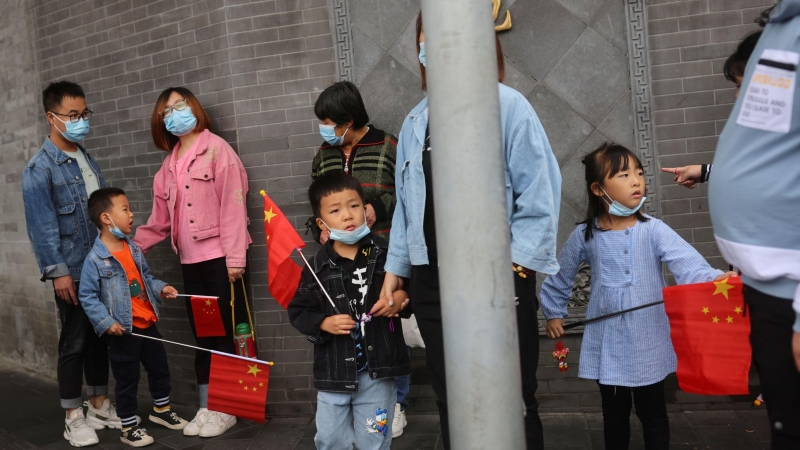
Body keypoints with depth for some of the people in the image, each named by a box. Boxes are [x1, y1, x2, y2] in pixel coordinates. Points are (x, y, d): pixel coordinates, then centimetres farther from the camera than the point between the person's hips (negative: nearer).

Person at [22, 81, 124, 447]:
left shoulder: (87, 160, 11)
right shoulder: (39, 169, -10)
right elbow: (42, 226, -13)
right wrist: (59, 271, -16)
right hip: (72, 270, -6)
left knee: (100, 338, 14)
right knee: (74, 342, 3)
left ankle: (100, 406, 28)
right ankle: (74, 418, 16)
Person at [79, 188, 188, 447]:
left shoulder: (133, 249, 3)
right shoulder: (95, 259, -17)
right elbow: (87, 297, -15)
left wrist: (160, 288, -2)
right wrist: (106, 323, -21)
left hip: (147, 324, 7)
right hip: (123, 331, -7)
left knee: (160, 368, 18)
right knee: (127, 380, 6)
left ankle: (161, 409, 39)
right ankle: (128, 428, 22)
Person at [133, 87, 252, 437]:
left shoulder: (216, 148, -5)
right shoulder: (170, 163, 16)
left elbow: (232, 203, -13)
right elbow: (161, 217, 17)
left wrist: (235, 256, -18)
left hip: (219, 256, -7)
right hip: (190, 260, 7)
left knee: (225, 330, 0)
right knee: (202, 333, 12)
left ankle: (226, 408, 11)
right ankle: (206, 407, 22)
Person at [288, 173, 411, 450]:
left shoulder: (386, 254, -6)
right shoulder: (318, 267, -3)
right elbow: (298, 311, 3)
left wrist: (401, 301, -16)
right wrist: (323, 324, -13)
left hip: (377, 370, -1)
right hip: (334, 372, 1)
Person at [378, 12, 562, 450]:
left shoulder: (507, 105, -6)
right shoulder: (415, 121, 13)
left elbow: (538, 192, -9)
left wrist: (516, 265, -15)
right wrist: (395, 268, 11)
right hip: (431, 281, 6)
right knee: (450, 402, 15)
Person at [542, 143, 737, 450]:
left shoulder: (653, 230, -10)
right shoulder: (584, 235, -5)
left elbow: (686, 263, -25)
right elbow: (560, 276, 10)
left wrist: (715, 278, -43)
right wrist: (553, 313, 16)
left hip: (648, 343, -1)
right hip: (607, 344, 1)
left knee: (653, 413, 13)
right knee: (614, 414, 17)